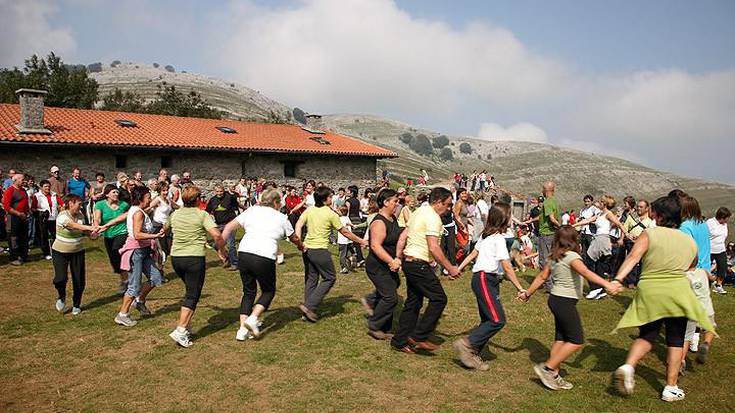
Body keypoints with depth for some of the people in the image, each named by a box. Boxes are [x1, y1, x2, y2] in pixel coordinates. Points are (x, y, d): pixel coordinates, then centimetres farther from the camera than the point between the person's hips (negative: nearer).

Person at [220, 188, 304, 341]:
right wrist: (301, 246, 43)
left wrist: (220, 245, 9)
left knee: (248, 292, 18)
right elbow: (294, 238, 23)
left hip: (244, 254, 4)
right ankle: (253, 318, -4)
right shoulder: (281, 218, 9)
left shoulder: (251, 211, 14)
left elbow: (230, 227, 6)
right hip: (264, 258, -4)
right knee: (268, 291, 17)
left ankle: (243, 329, 13)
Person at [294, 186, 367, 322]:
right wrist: (361, 241, 10)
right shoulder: (331, 214, -7)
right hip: (320, 250, -6)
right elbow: (344, 232, 0)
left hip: (307, 249, 6)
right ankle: (309, 306, 0)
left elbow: (298, 224, -6)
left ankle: (308, 311, 22)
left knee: (311, 279, 16)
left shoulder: (309, 210, 6)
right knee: (329, 278, 8)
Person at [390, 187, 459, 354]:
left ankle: (400, 341, 20)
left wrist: (397, 258, 15)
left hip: (409, 262, 10)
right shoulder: (433, 217, -15)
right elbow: (433, 248, -22)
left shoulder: (419, 211, 15)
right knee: (439, 298, -5)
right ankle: (419, 336, -1)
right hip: (419, 265, -10)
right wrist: (450, 268, -16)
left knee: (413, 302, 15)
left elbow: (402, 237, 15)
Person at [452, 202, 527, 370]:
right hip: (484, 279, -10)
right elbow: (507, 268, -16)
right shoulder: (498, 238, -14)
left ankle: (473, 354, 11)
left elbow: (473, 254, 16)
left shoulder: (486, 235, 14)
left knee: (488, 320, 10)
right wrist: (520, 288, -11)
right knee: (498, 320, -13)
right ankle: (466, 344, -9)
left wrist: (459, 268, 19)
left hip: (488, 281, 10)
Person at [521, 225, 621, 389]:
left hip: (555, 299, 9)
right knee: (577, 341, -3)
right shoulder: (572, 256, -15)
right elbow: (585, 272, -32)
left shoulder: (553, 258, 9)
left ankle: (553, 376, 19)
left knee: (560, 338, 14)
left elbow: (542, 277, 13)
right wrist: (607, 284, -42)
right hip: (565, 302, -9)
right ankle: (547, 368, -1)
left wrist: (528, 293, 21)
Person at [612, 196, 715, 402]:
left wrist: (618, 279, -28)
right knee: (675, 340, 14)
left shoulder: (649, 234, -5)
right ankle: (671, 388, 16)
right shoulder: (690, 242, 7)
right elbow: (692, 266, 22)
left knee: (647, 335, 15)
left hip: (648, 292, -1)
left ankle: (629, 365, -8)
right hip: (678, 292, 1)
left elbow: (633, 257, -19)